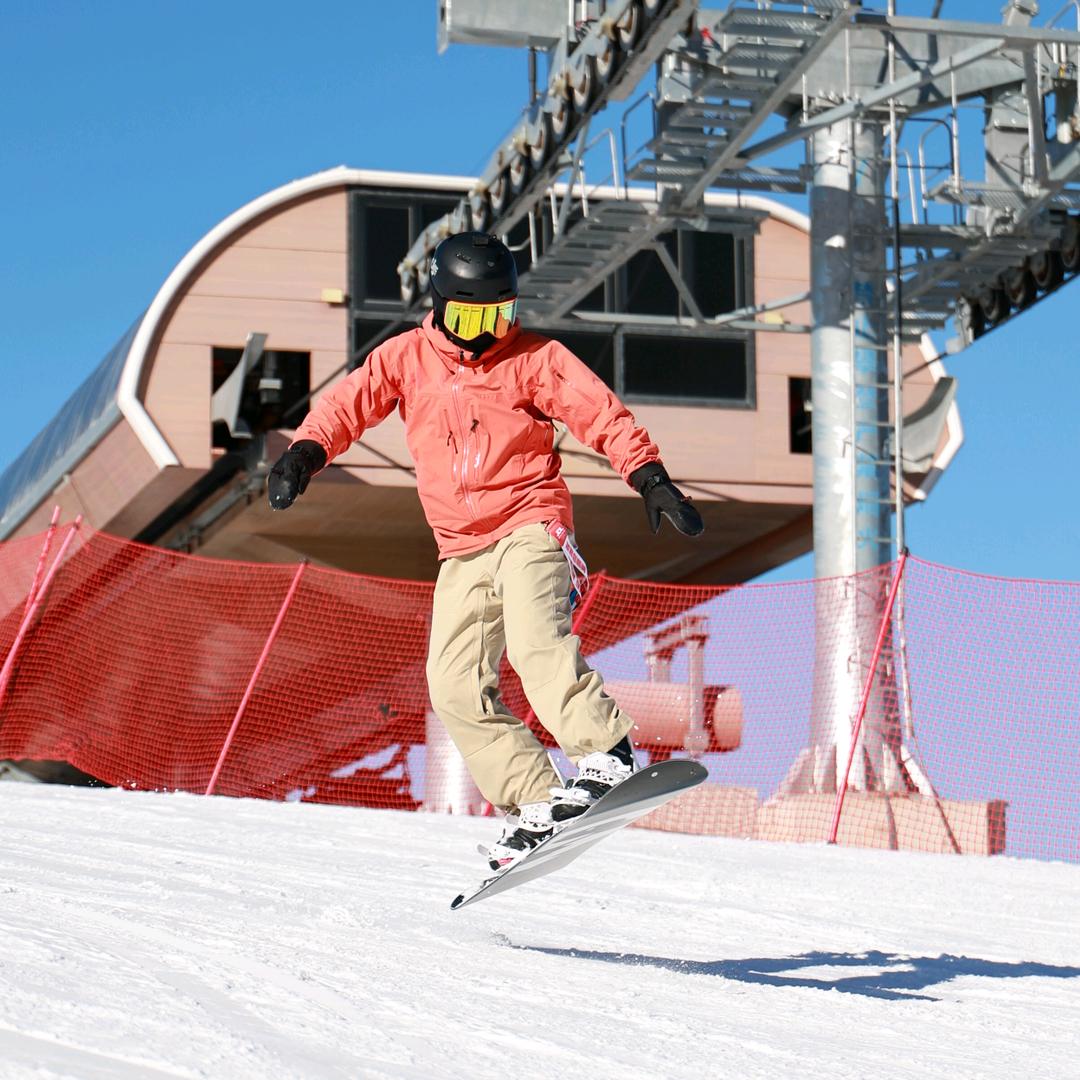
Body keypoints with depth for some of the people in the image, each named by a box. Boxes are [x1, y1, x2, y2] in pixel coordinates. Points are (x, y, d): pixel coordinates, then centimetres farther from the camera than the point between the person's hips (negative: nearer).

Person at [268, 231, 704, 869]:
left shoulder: (535, 359, 2)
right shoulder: (407, 358, 10)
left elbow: (603, 415, -4)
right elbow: (350, 403, 2)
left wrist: (652, 479, -17)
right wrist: (307, 453, -18)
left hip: (531, 526, -4)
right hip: (462, 551, 4)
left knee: (534, 640, -30)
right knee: (456, 685, -7)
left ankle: (606, 757, -33)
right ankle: (536, 804, -6)